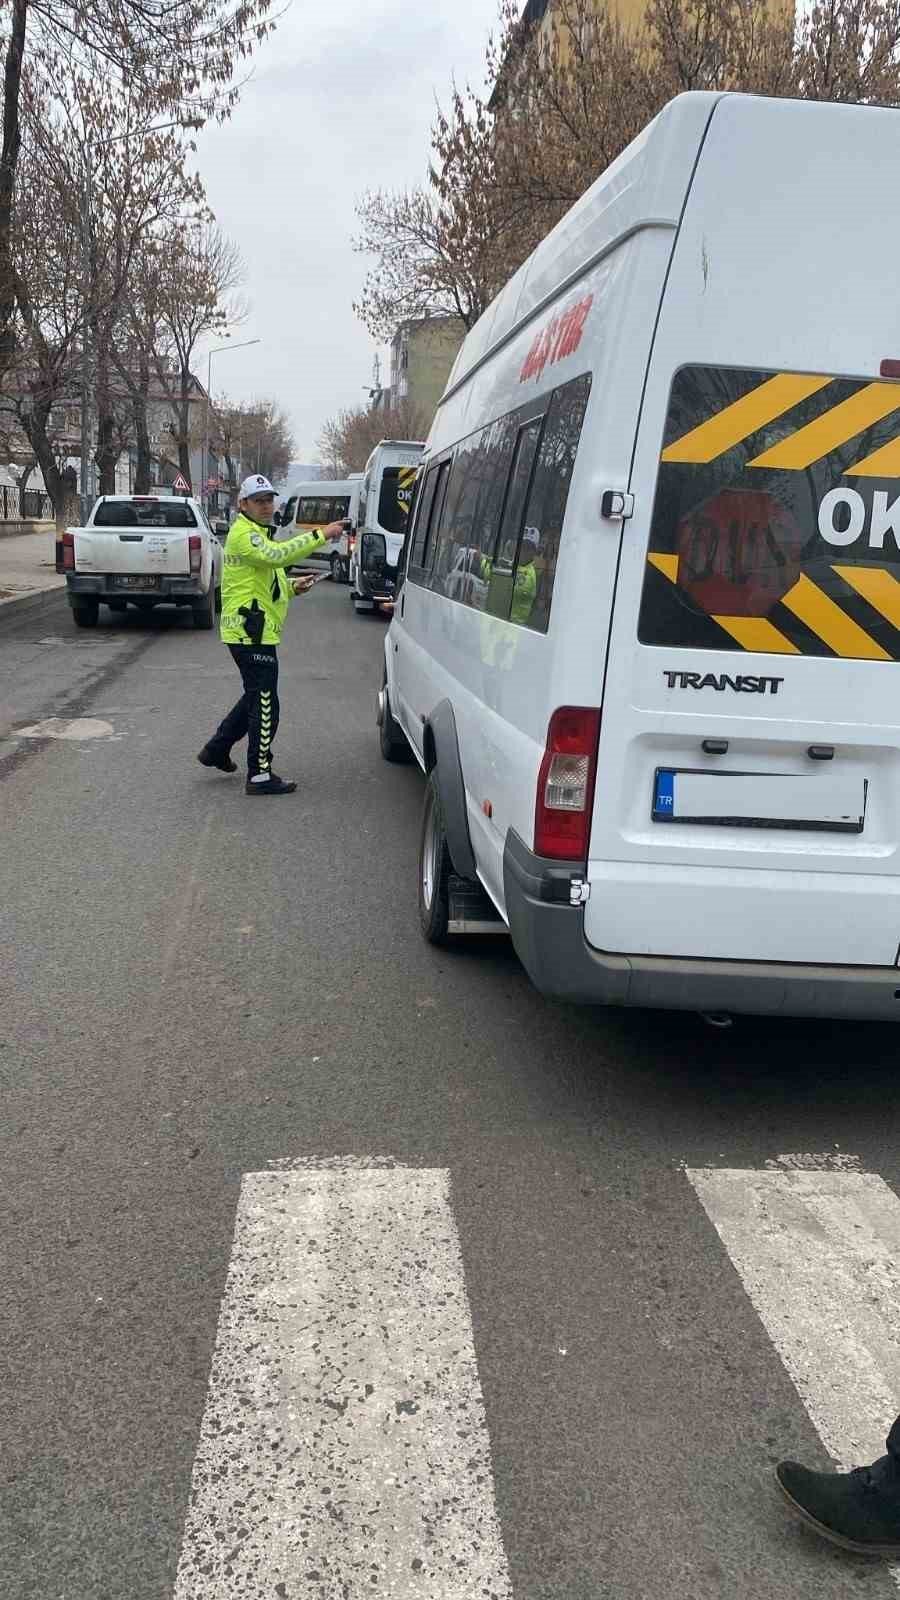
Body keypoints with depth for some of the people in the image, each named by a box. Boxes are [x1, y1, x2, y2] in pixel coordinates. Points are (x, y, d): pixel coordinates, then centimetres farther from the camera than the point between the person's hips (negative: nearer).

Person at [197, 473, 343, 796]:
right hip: (251, 632, -11)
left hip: (252, 632, 11)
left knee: (256, 697, 22)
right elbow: (276, 555, -32)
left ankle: (216, 750, 31)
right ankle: (260, 775, 0)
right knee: (265, 705, -6)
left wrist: (292, 586, 13)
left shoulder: (256, 533, 22)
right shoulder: (244, 533, -13)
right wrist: (321, 536, -34)